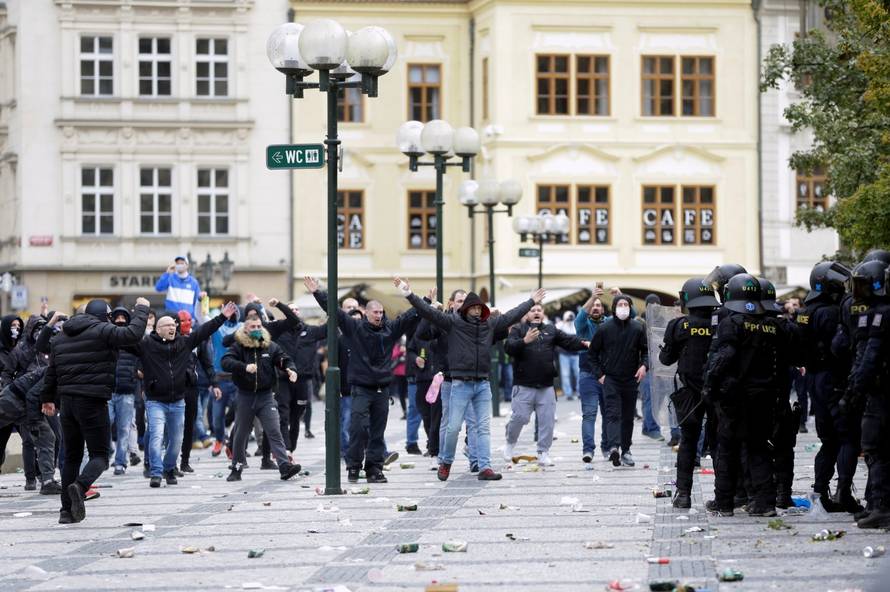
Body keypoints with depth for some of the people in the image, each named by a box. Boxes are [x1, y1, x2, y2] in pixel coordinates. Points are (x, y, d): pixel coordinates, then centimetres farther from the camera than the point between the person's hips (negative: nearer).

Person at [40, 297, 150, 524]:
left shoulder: (61, 337, 15)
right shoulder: (102, 331, -8)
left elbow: (51, 371, 20)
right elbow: (133, 334, -17)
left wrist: (47, 398, 30)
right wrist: (141, 309, -1)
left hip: (67, 401, 7)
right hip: (92, 402, -7)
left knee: (71, 456, 12)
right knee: (100, 454, -1)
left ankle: (67, 510, 8)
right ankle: (80, 486, -29)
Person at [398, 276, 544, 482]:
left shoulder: (490, 324, 9)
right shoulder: (453, 322, -2)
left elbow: (511, 316, 18)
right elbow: (428, 312, -8)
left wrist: (532, 302, 25)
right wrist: (409, 295, -16)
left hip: (483, 384, 4)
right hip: (460, 384, -3)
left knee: (484, 427, 0)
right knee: (453, 427, -1)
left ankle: (485, 467, -1)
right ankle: (446, 462, 18)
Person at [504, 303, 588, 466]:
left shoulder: (551, 330, 14)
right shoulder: (518, 330, 3)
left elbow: (569, 341, 4)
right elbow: (509, 347, -12)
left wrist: (583, 343, -16)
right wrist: (524, 341, -29)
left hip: (546, 386, 3)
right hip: (523, 385, -3)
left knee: (547, 420, 1)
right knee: (520, 417, -4)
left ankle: (543, 453, 10)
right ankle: (510, 444, 22)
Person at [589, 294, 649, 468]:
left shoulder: (638, 328, 3)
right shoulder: (604, 328, -1)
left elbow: (646, 350, 9)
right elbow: (593, 353, 6)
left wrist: (644, 365, -11)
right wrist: (599, 374, -2)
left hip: (631, 379, 2)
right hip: (610, 379, -2)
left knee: (628, 416, 9)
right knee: (613, 414, -16)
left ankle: (626, 450, 20)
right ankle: (614, 447, -32)